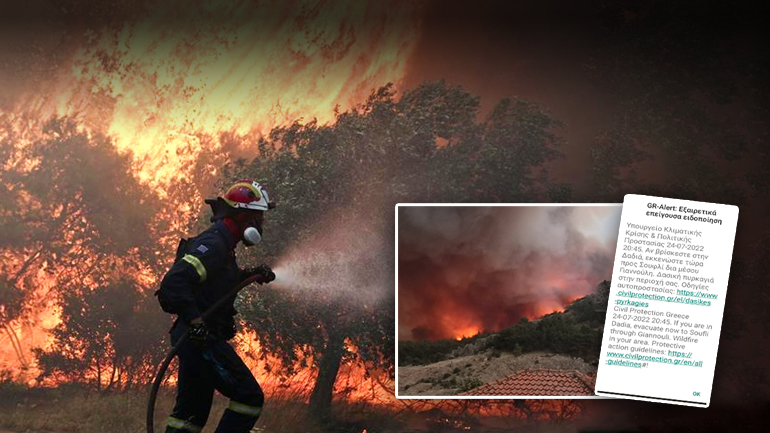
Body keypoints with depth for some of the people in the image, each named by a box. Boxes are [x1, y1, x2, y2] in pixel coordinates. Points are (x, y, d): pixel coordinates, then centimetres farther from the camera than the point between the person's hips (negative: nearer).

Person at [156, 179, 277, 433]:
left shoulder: (220, 243, 17)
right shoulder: (213, 244, -16)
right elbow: (175, 281, -28)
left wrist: (250, 274, 20)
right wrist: (195, 321, -32)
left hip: (198, 337, 10)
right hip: (202, 338, -10)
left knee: (192, 411, 14)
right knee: (250, 398, -6)